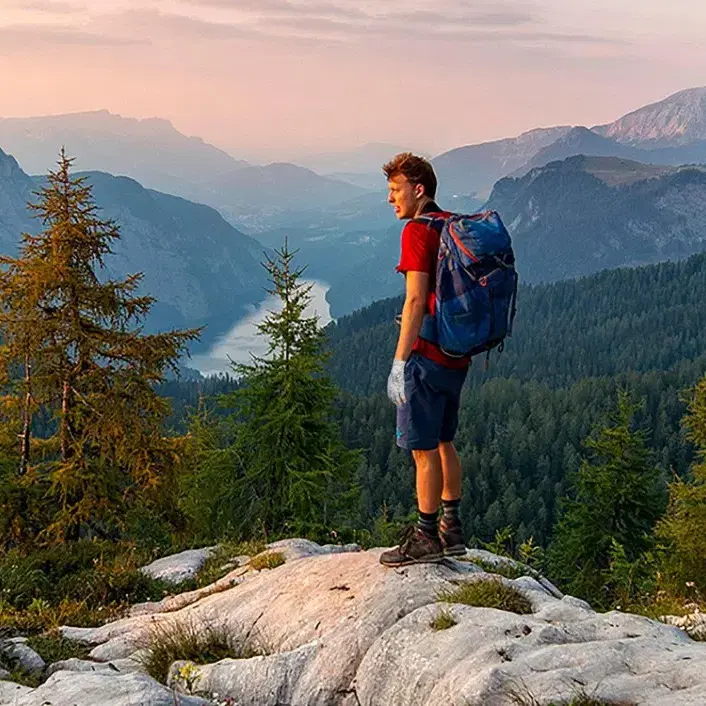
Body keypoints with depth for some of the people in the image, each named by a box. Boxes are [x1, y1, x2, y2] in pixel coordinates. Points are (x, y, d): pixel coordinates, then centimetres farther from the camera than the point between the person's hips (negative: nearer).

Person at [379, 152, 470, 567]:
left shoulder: (418, 231, -13)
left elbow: (416, 300, -21)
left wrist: (399, 362, -20)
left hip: (427, 357, -9)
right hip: (457, 355, 9)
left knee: (423, 449, 0)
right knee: (443, 442, 18)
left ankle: (426, 538, 7)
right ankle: (452, 529, 25)